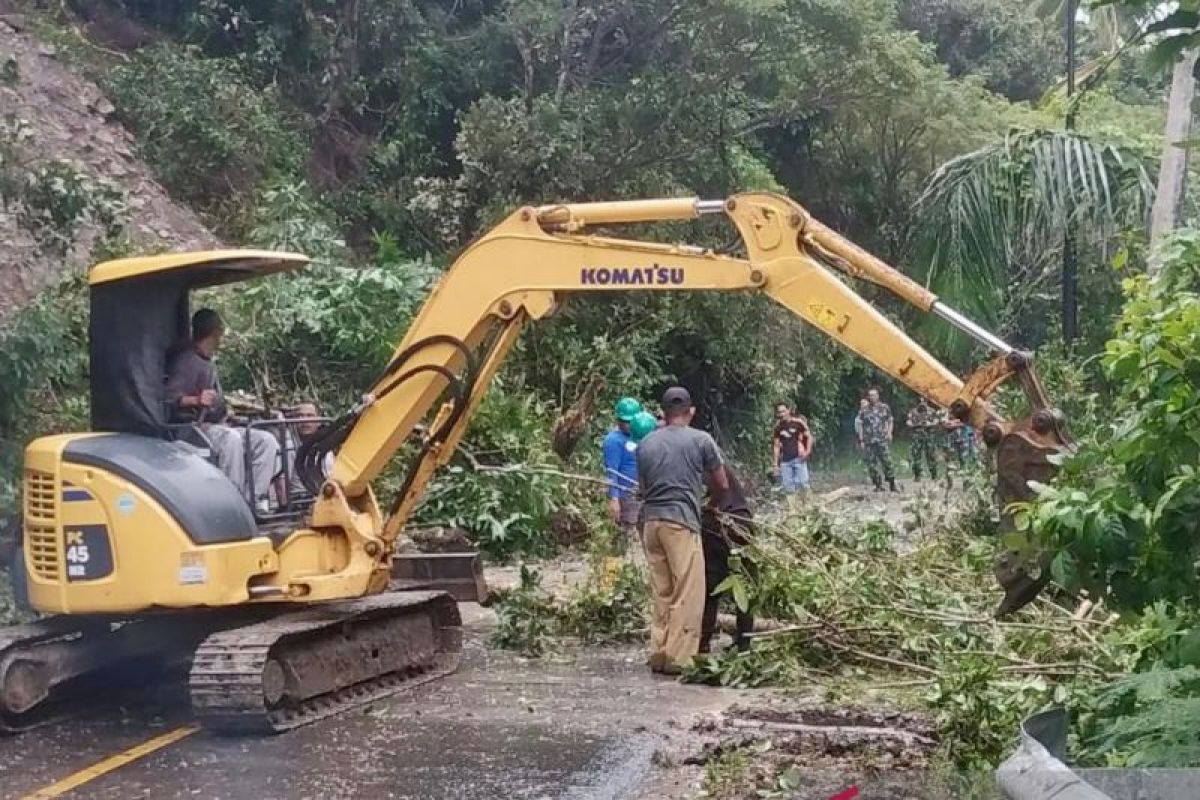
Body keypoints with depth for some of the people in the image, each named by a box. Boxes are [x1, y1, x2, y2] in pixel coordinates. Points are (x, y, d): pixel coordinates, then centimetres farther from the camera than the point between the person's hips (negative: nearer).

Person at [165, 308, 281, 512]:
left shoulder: (207, 364, 21)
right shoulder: (186, 361, -9)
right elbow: (170, 399, -22)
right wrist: (196, 400, -39)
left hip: (216, 426, 10)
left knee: (266, 441, -6)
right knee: (231, 438, -37)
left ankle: (256, 502, -16)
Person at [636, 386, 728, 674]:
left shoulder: (646, 443, 12)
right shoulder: (701, 440, 0)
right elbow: (722, 485, 9)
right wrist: (715, 505, 29)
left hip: (650, 520, 5)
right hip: (681, 521, -5)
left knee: (661, 593, 13)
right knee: (688, 593, -1)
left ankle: (658, 655, 15)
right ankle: (678, 658, -3)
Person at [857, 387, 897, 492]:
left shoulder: (885, 407, 7)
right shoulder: (864, 410, 5)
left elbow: (890, 421, 15)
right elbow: (860, 425, 7)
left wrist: (889, 432, -1)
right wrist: (861, 440, 2)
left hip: (883, 440, -1)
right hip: (869, 441, 1)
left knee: (887, 462, -6)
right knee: (872, 464, 1)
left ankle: (892, 484, 2)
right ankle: (878, 485, 11)